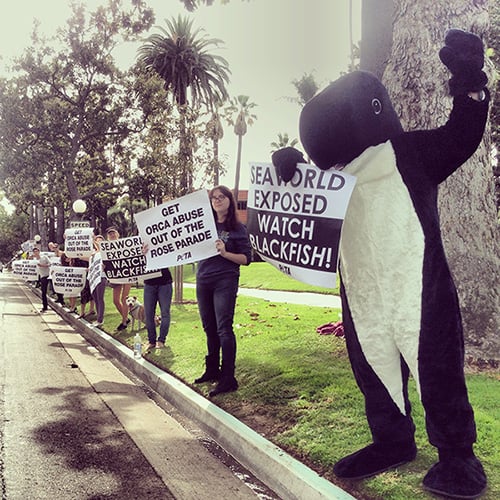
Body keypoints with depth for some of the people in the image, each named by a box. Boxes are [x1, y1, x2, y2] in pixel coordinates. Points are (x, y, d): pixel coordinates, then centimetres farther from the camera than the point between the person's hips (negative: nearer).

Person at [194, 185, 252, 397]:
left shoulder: (237, 228, 0)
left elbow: (246, 258, -3)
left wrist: (224, 253, -18)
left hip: (225, 282, -5)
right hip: (203, 280, 5)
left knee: (223, 328, -9)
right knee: (209, 328, 13)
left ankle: (228, 379, -6)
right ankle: (212, 370, 26)